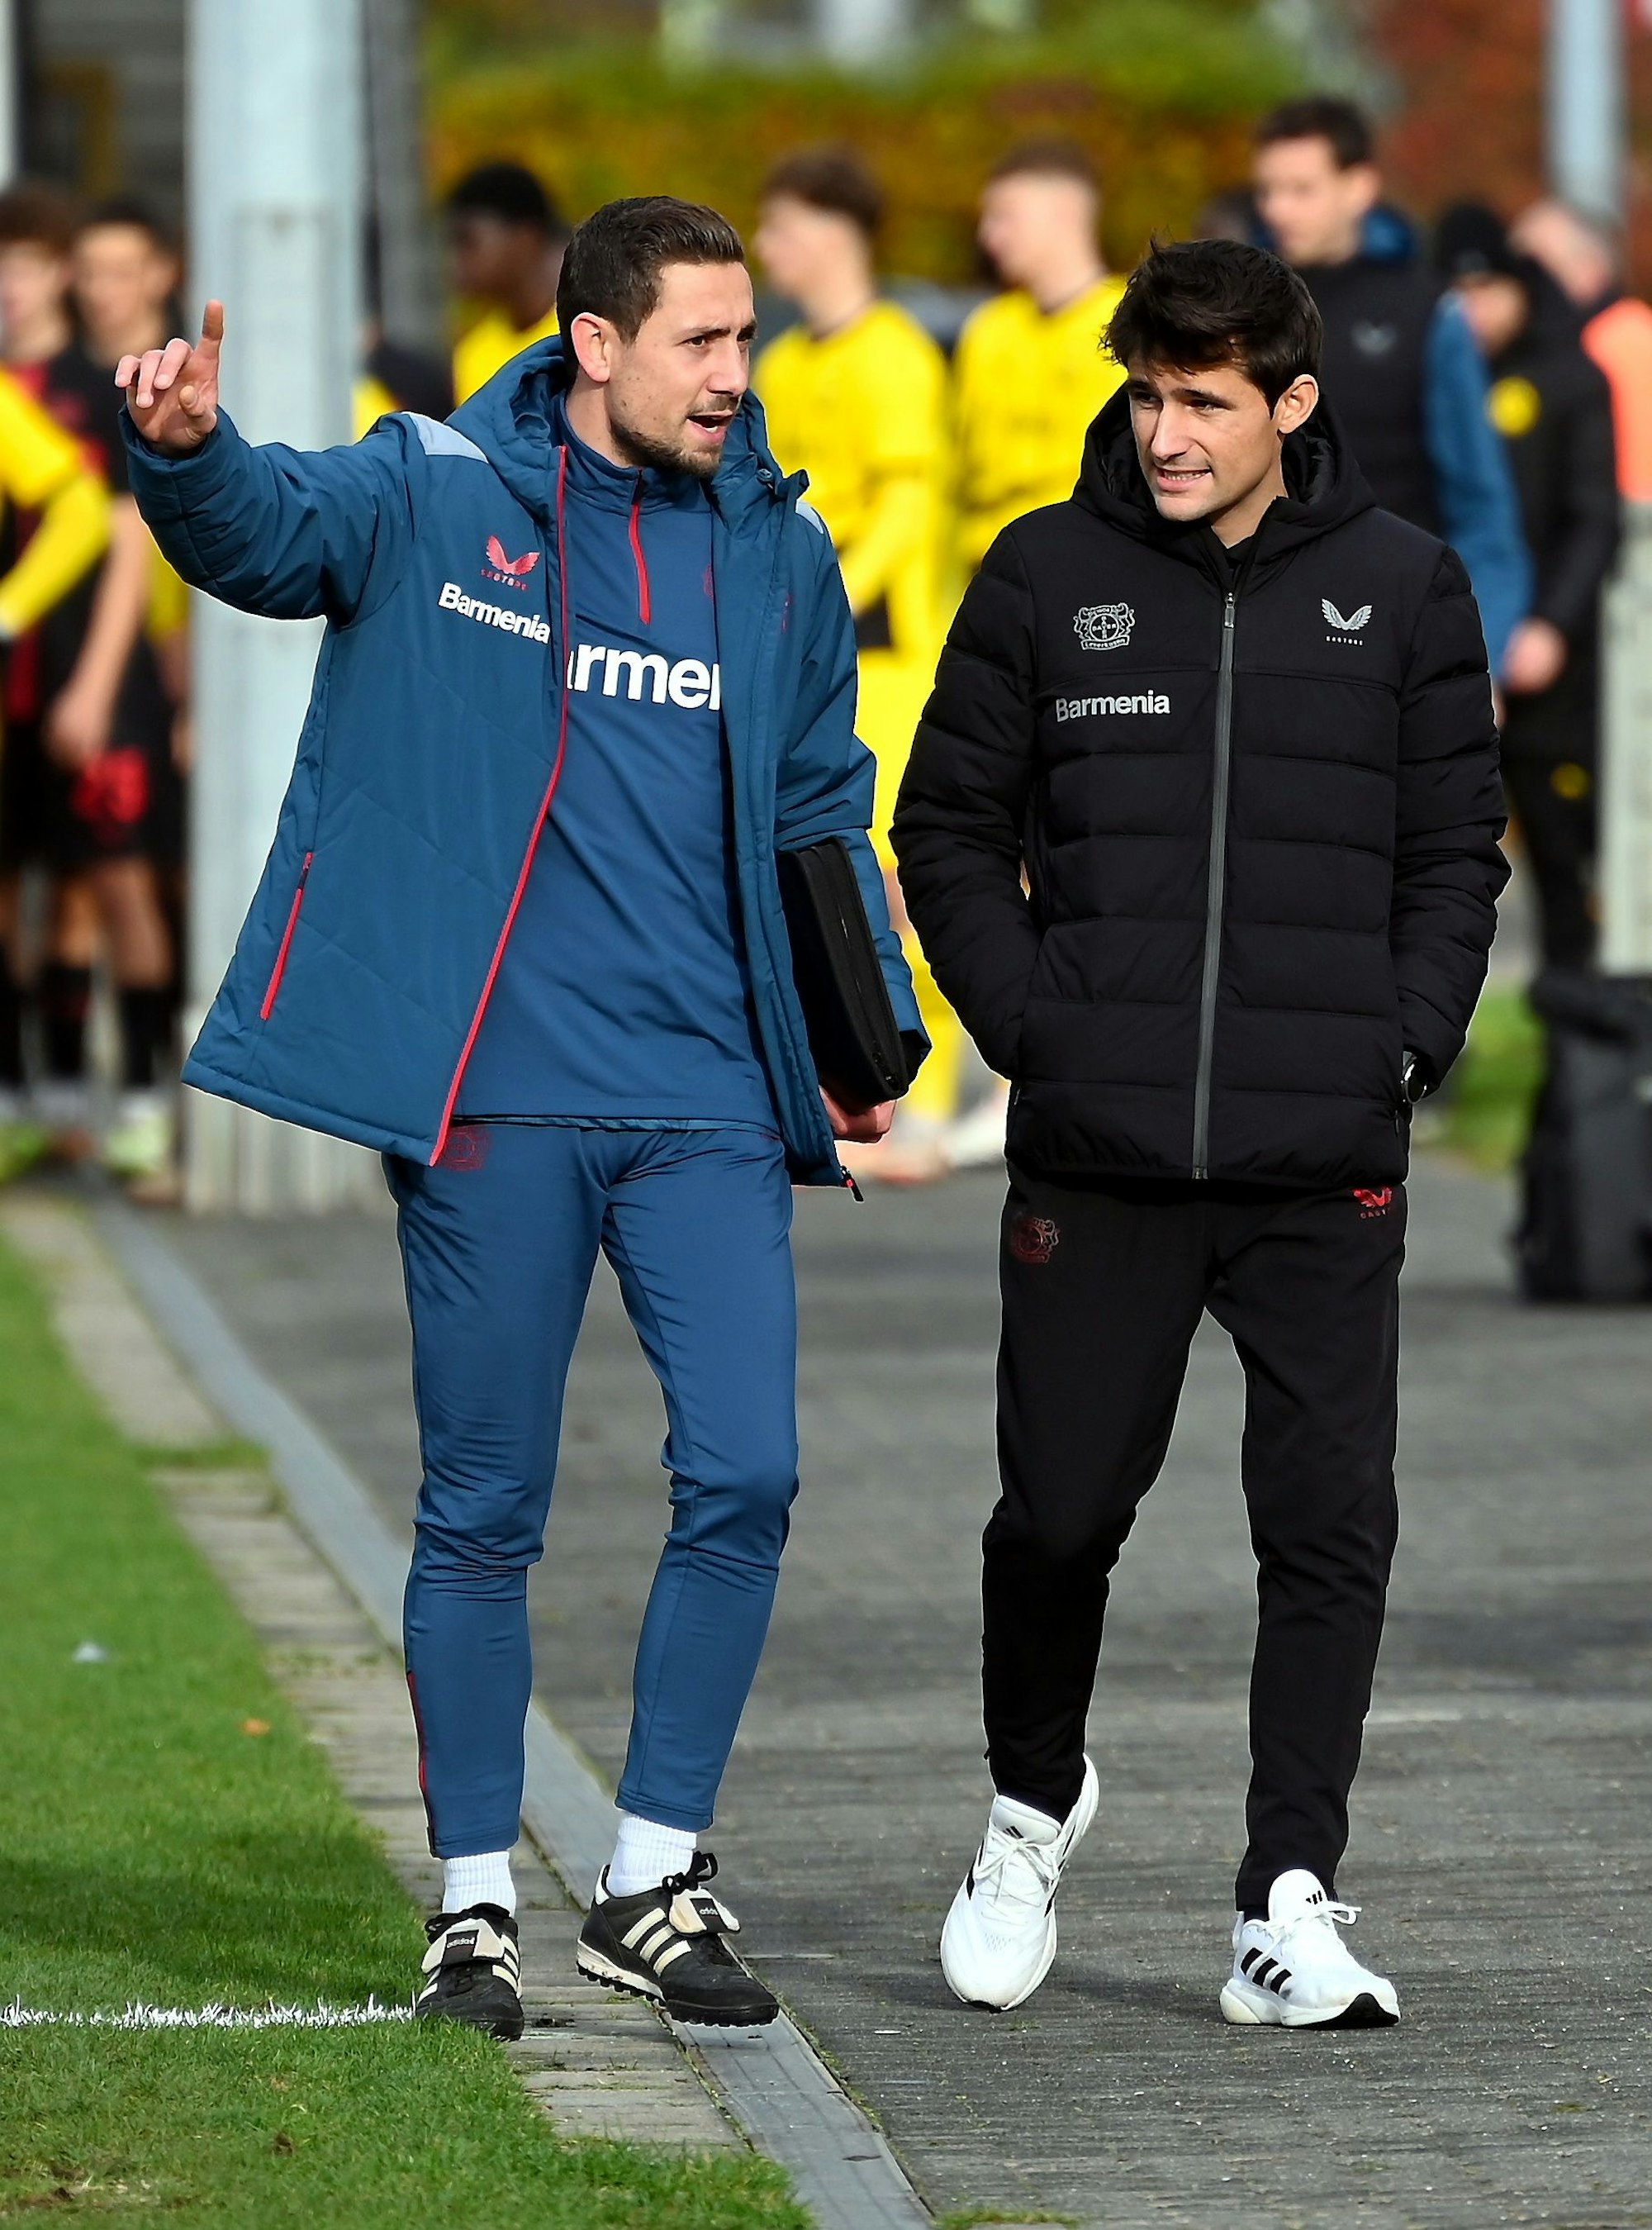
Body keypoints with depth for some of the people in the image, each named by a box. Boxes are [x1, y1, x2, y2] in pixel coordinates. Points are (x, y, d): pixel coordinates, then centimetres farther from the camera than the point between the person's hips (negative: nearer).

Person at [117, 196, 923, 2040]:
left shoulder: (781, 555, 12)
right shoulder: (436, 499, 0)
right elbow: (266, 529, -18)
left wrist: (866, 1027, 9)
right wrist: (184, 449, -40)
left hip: (710, 1104, 3)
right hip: (489, 1101, -3)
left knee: (743, 1475, -6)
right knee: (483, 1509, 3)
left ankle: (654, 1884, 8)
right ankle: (473, 1902, 15)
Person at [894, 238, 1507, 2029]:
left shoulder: (1403, 590, 5)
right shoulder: (1047, 578, 3)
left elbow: (1456, 850, 12)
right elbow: (950, 824, 9)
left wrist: (1408, 1041, -1)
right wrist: (1027, 1022, -3)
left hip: (1328, 1167, 0)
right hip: (1095, 1156, 0)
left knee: (1330, 1526, -5)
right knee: (1062, 1511, 7)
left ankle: (1288, 1904, 0)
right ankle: (1033, 1805, 33)